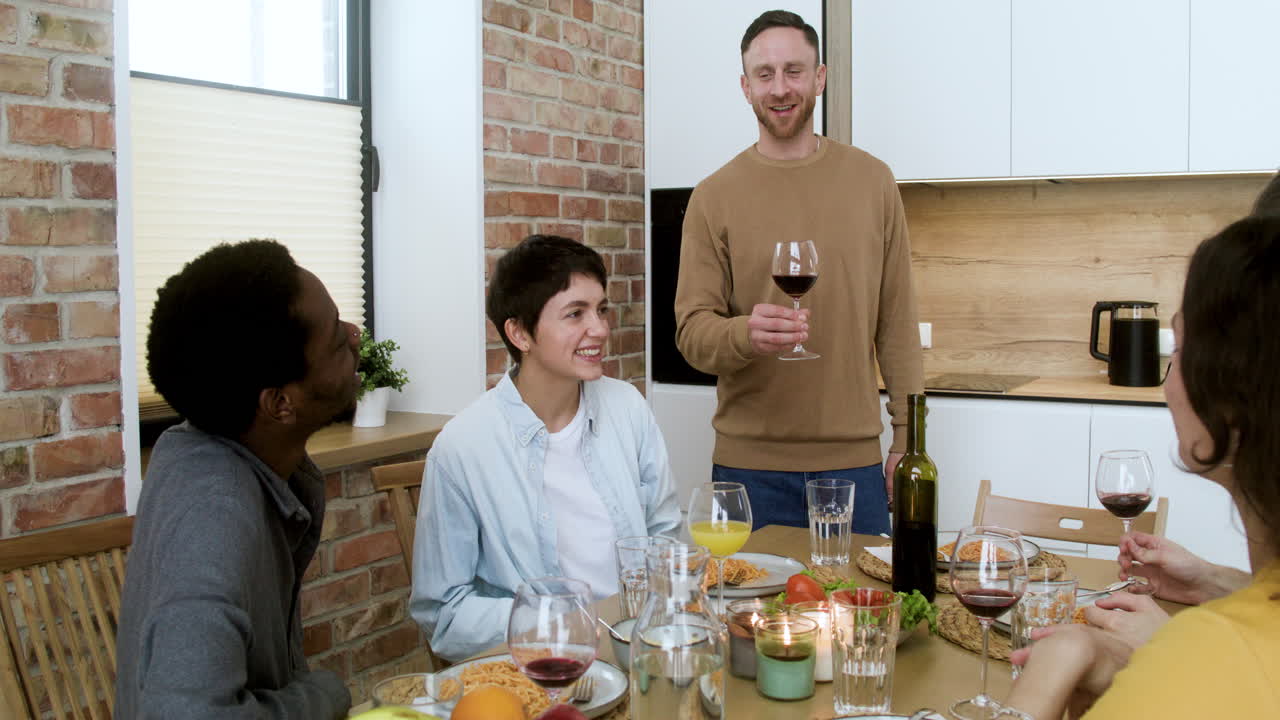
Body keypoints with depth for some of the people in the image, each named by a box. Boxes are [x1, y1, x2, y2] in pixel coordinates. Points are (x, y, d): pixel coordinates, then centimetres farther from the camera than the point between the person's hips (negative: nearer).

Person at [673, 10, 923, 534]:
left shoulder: (872, 181, 6)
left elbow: (897, 322, 7)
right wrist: (747, 334, -25)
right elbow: (692, 332, -4)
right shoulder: (715, 196, 0)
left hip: (855, 459, 2)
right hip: (749, 463, -1)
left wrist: (907, 435, 3)